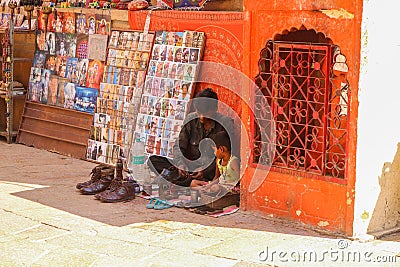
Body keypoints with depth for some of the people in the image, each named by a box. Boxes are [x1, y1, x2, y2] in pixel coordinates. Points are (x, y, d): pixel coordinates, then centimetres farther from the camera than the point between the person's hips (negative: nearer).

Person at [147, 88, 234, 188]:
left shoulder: (226, 123, -7)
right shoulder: (191, 119, 3)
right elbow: (178, 146, 4)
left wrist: (205, 171, -24)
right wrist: (180, 164, -17)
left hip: (212, 171, -3)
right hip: (189, 167, 4)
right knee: (153, 160, -15)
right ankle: (190, 182, -33)